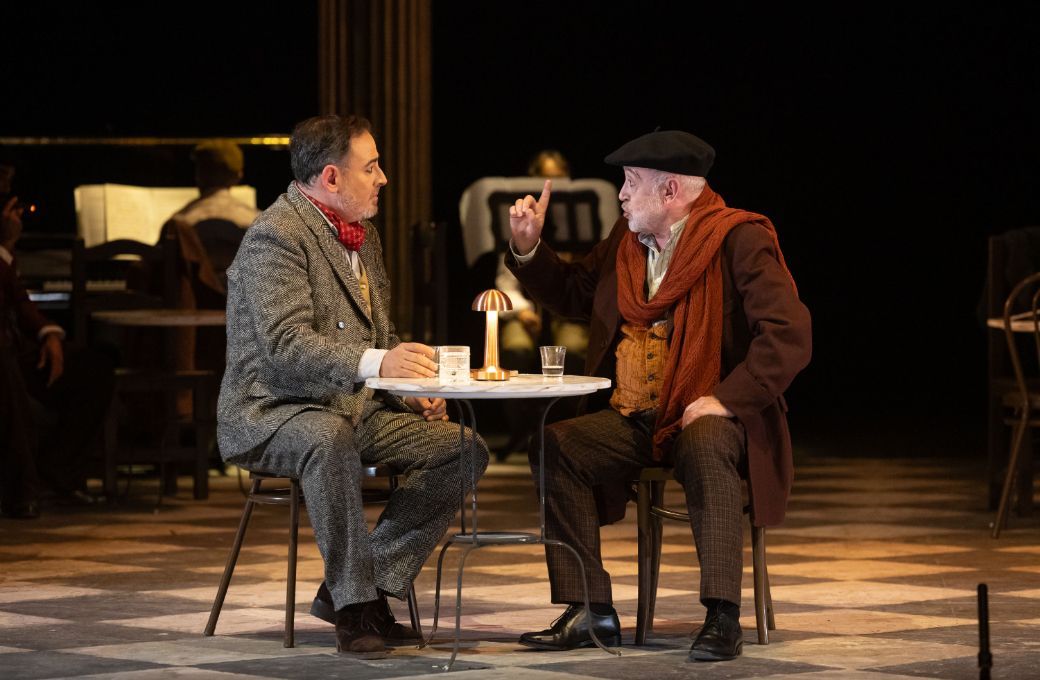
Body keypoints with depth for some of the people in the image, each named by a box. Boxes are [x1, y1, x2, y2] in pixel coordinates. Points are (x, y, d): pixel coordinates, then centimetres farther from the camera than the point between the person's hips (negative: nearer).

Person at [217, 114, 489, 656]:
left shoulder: (363, 236, 16)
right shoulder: (276, 237, -14)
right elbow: (284, 346, -27)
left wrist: (411, 388, 7)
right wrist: (375, 363, -40)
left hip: (357, 408, 9)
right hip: (274, 413, -9)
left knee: (466, 449, -6)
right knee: (331, 440, -41)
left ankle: (349, 589, -8)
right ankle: (355, 604, -28)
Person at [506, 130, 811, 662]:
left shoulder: (740, 240, -11)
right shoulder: (626, 240, 11)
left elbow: (788, 336, -18)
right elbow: (574, 293, 28)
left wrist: (726, 399, -24)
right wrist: (528, 248, 12)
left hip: (708, 417, -6)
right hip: (635, 419, 6)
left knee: (704, 450, -39)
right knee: (555, 445, -18)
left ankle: (722, 618, -36)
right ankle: (590, 611, -16)